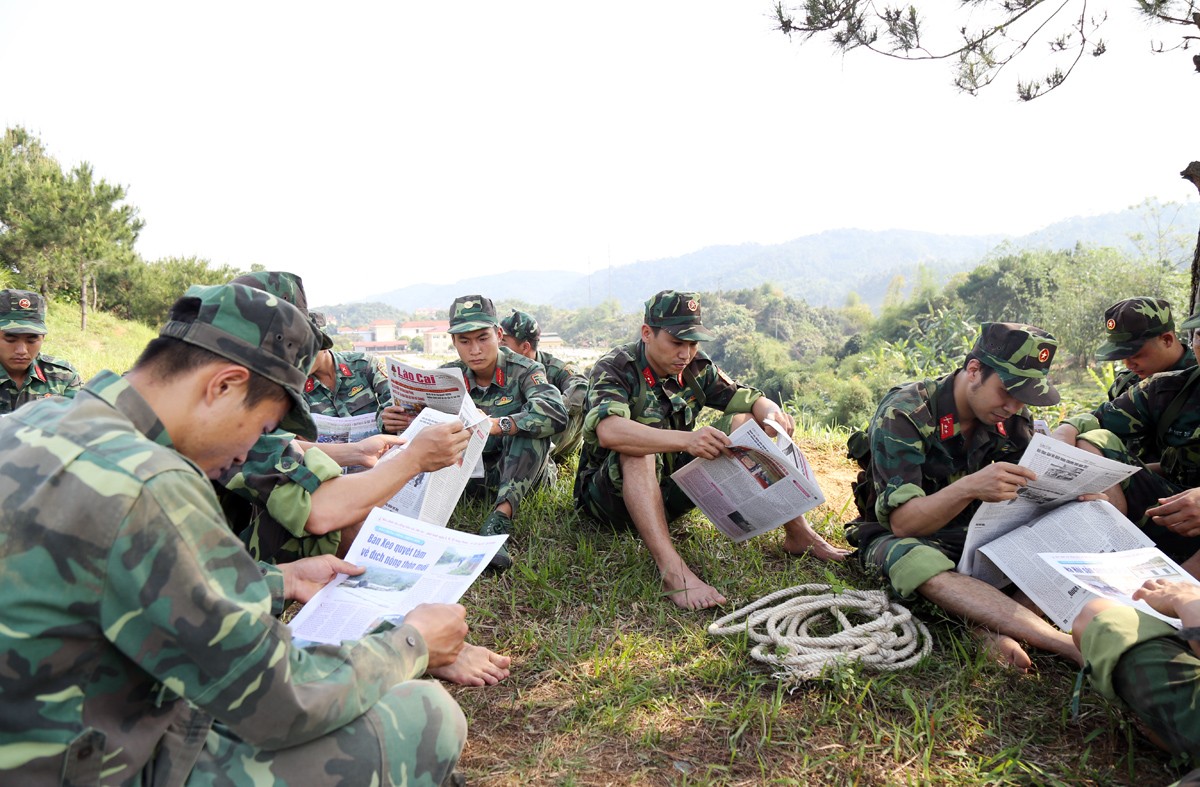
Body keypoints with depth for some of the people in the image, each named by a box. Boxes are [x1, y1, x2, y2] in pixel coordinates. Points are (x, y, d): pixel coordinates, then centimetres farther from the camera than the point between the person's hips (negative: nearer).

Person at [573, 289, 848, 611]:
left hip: (669, 490, 6)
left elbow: (750, 399, 1)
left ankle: (798, 533, -8)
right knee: (637, 451, -38)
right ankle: (672, 570, -47)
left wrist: (770, 411, -24)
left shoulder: (696, 367, 0)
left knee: (744, 422, -7)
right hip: (611, 496, -5)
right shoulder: (615, 368, -18)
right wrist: (686, 440, -48)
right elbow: (608, 431, -37)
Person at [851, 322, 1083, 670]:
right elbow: (902, 522, -26)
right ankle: (1073, 646, -48)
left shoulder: (1013, 418, -2)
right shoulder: (903, 414, -21)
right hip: (900, 536, -6)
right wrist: (969, 488, -44)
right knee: (913, 560, -41)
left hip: (974, 535, 6)